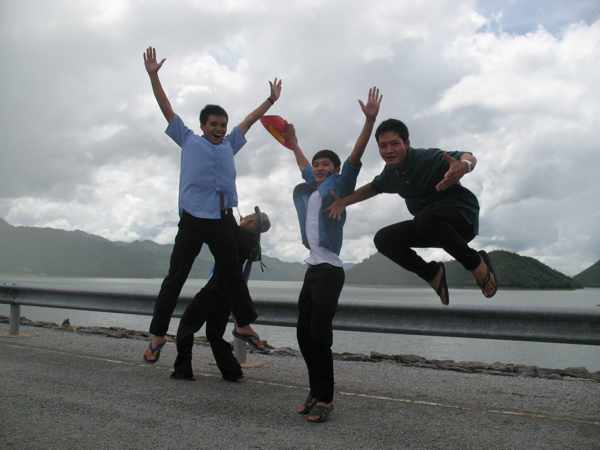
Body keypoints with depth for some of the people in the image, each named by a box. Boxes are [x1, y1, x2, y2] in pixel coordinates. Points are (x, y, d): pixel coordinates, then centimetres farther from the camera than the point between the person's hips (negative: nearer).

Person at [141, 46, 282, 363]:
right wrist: (153, 75, 4)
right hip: (193, 218, -3)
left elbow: (249, 120, 29)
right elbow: (166, 109, 9)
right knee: (176, 277, -1)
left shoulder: (229, 145, 19)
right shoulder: (188, 141, 11)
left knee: (232, 275, 12)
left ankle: (244, 324, 26)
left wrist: (271, 100, 33)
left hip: (223, 220, 4)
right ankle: (157, 334, 7)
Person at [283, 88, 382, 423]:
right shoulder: (309, 188, 19)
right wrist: (294, 144, 52)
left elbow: (356, 156, -10)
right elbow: (305, 169, 38)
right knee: (304, 333, 5)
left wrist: (370, 120, -20)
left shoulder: (339, 185, 2)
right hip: (313, 269, 8)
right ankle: (316, 392, 14)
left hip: (330, 270, -8)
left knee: (319, 334, -12)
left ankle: (325, 399, -5)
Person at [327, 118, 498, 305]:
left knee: (425, 217, -39)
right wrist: (343, 201, 9)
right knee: (384, 239, -7)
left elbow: (468, 157, -29)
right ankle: (433, 273, 8)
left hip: (462, 213, -7)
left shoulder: (427, 158, -21)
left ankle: (477, 263, -18)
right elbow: (373, 187, 21)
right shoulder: (391, 172, 2)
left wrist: (463, 166, -54)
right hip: (432, 226, 7)